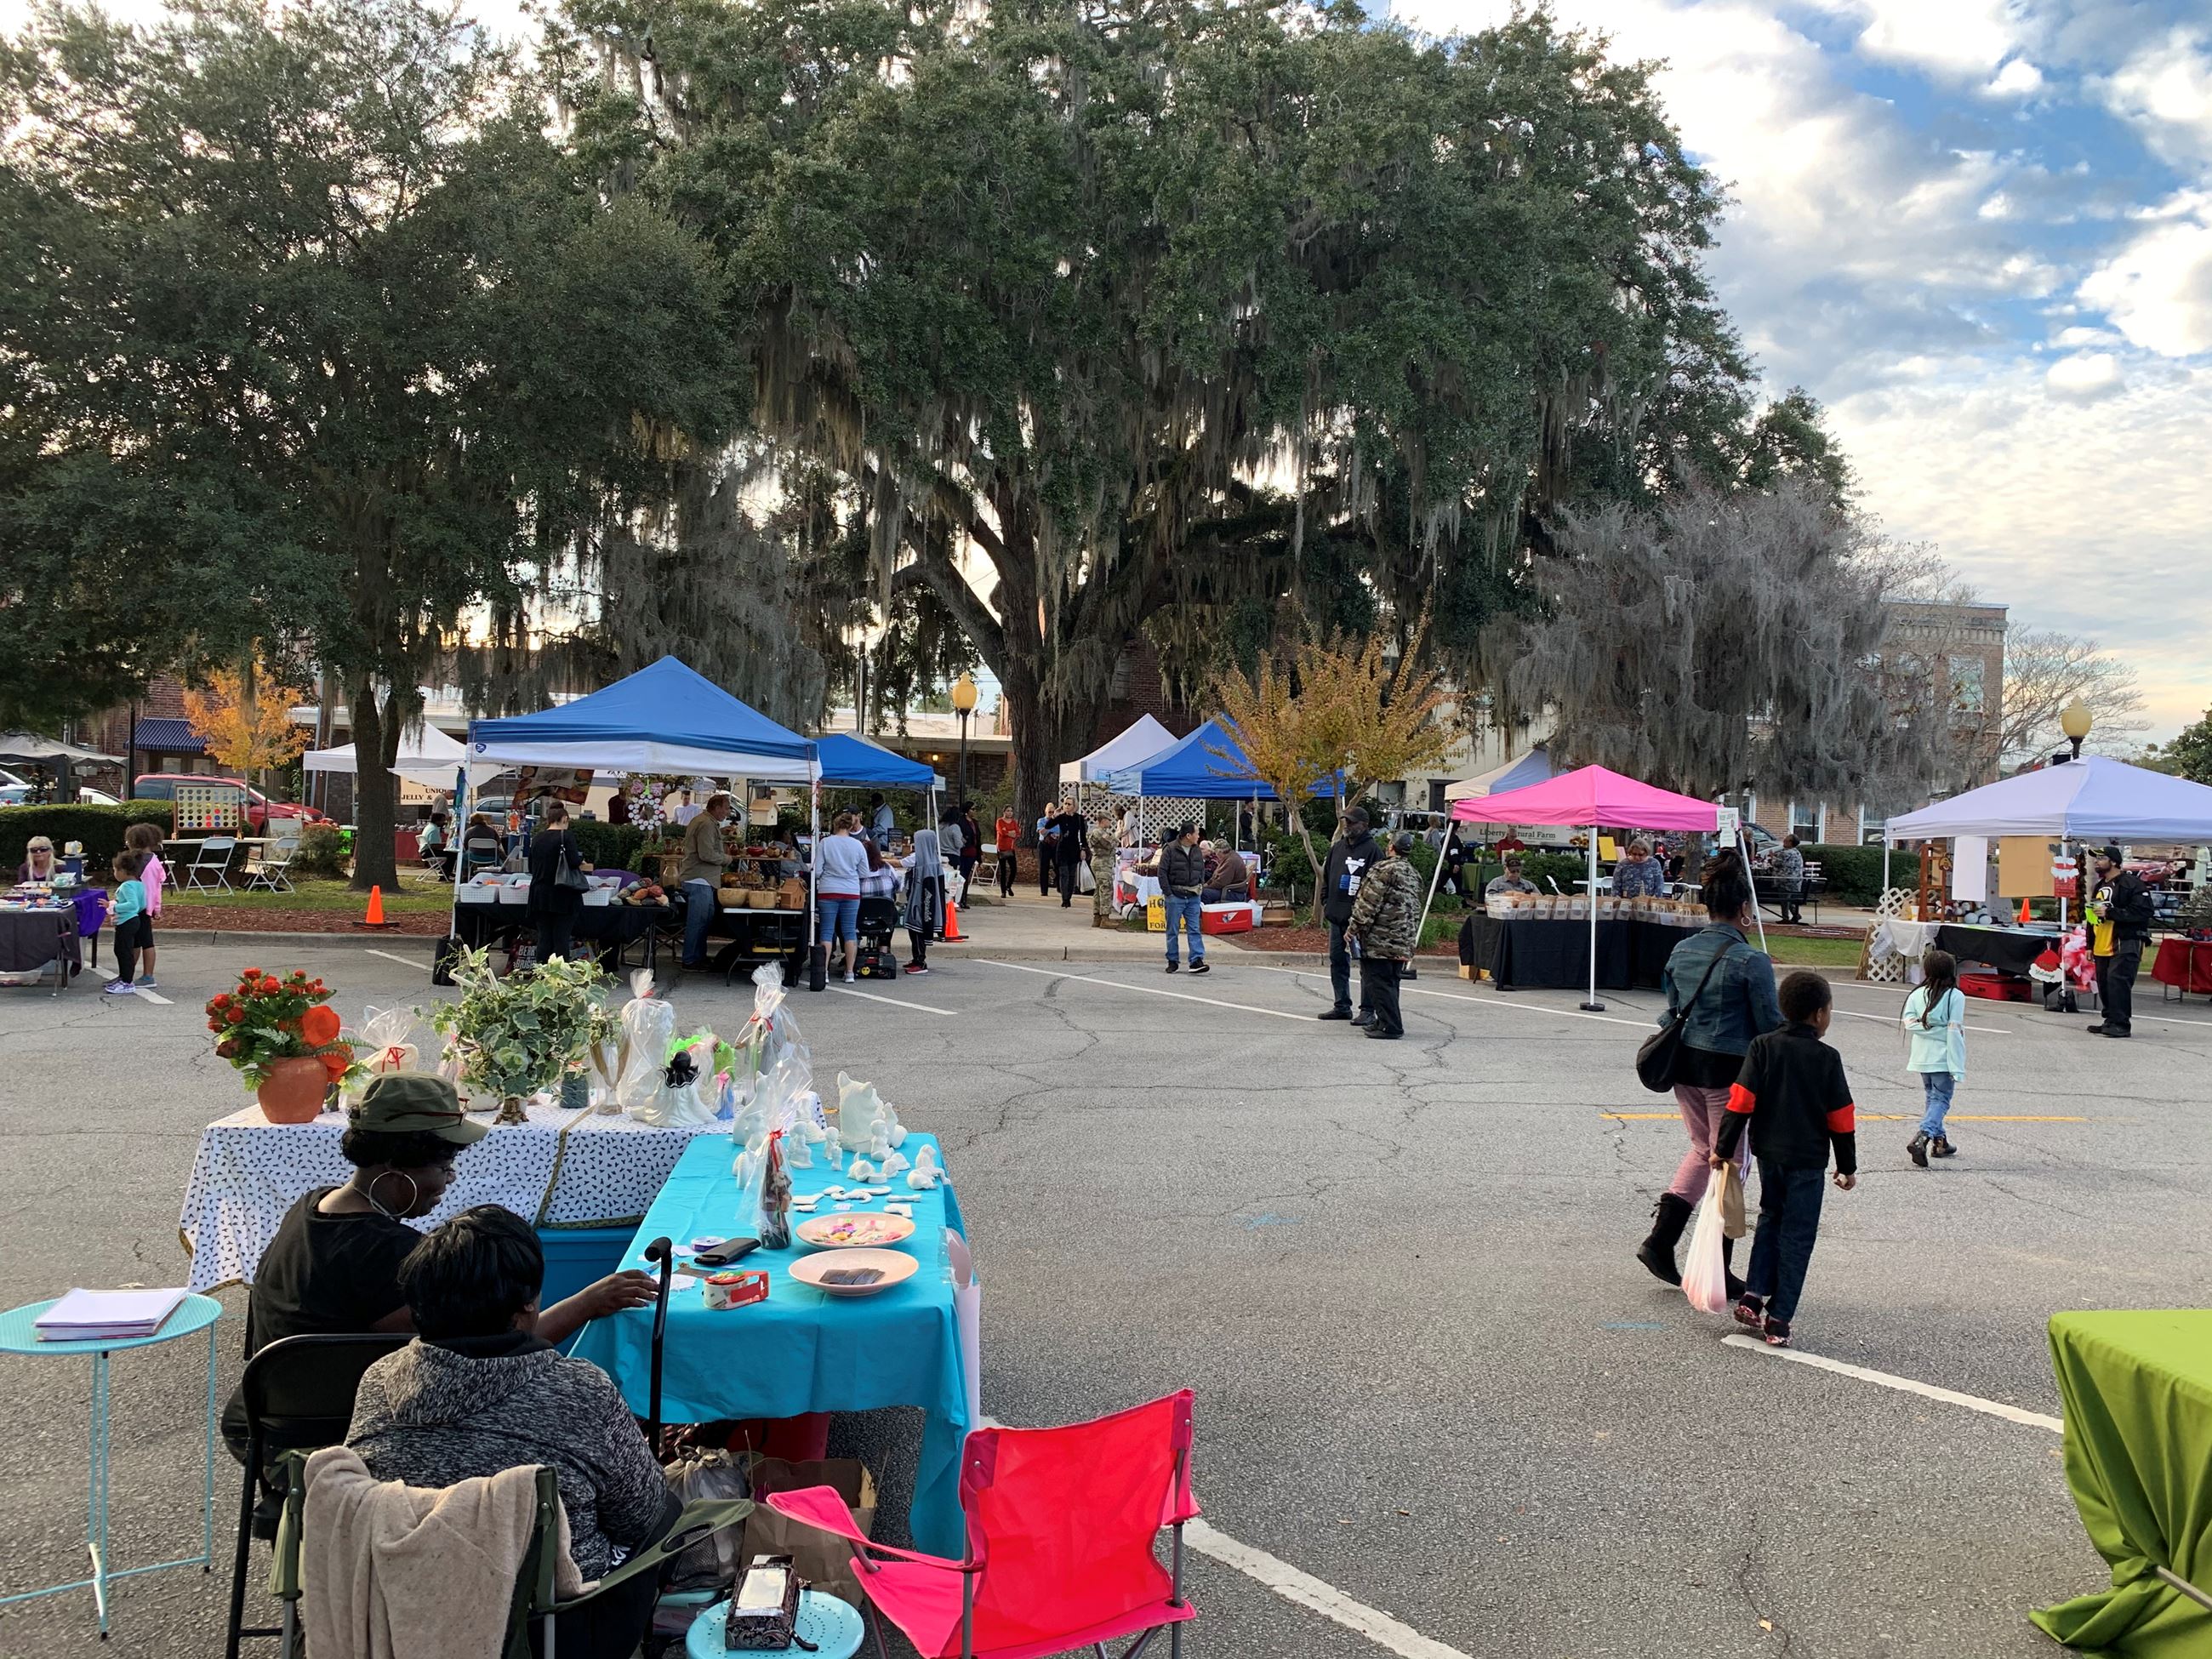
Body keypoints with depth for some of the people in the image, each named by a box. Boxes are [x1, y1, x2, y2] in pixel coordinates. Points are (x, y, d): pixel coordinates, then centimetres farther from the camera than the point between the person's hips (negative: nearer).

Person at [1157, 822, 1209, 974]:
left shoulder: (1197, 851, 10)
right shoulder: (1170, 850, -8)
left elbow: (1202, 871, 21)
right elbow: (1162, 873, -8)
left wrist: (1200, 888, 10)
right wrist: (1168, 893, -12)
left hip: (1194, 897, 4)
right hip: (1175, 896, -4)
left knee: (1195, 930, -3)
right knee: (1172, 930, 4)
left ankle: (1197, 961, -6)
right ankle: (1172, 961, 12)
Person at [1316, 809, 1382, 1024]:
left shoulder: (1372, 850, -8)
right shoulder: (1337, 847, 14)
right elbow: (1326, 877, 22)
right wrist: (1325, 902, 13)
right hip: (1336, 916, 8)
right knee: (1337, 961, 13)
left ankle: (1368, 1010, 0)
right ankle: (1342, 1006, 23)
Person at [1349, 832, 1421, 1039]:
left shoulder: (1384, 870, -12)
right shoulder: (1414, 874, 15)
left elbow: (1368, 904, -15)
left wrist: (1354, 929, -8)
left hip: (1379, 939, -8)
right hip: (1404, 942, 8)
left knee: (1379, 981, -4)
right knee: (1390, 982, 15)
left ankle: (1389, 1025, -6)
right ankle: (1388, 1021, 20)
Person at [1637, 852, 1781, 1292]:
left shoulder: (1682, 951, 3)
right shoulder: (1752, 962, -15)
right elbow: (1770, 1025, -11)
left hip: (1685, 1064, 6)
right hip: (1731, 1071, -6)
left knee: (1703, 1150, 24)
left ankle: (1660, 1239, 15)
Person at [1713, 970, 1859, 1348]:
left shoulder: (1762, 1046, -2)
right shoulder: (1827, 1058, -8)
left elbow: (1741, 1102, -7)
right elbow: (1841, 1118, -3)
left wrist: (1724, 1149, -1)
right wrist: (1847, 1167, 8)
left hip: (1768, 1154, 3)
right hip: (1808, 1160, -3)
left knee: (1771, 1219, 22)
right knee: (1797, 1237, 5)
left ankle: (1752, 1296, 12)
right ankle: (1778, 1320, 6)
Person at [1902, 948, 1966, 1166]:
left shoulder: (1917, 994, 3)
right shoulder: (1955, 996, -11)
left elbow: (1909, 1022, -8)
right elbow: (1955, 1031, -14)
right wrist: (1957, 1067, -13)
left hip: (1922, 1057, 5)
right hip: (1943, 1057, -5)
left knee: (1932, 1097, 19)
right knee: (1941, 1100, -3)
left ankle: (1939, 1141, 25)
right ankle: (1921, 1137, -23)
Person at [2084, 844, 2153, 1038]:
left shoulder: (2131, 884, -8)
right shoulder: (2099, 887, 21)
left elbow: (2143, 912, -19)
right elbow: (2092, 918, 28)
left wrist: (2110, 913, -20)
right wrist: (2090, 945, 26)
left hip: (2124, 946, -9)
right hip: (2102, 947, 9)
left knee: (2118, 983, -15)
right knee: (2104, 985, 10)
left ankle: (2121, 1024, -13)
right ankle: (2110, 1021, 19)